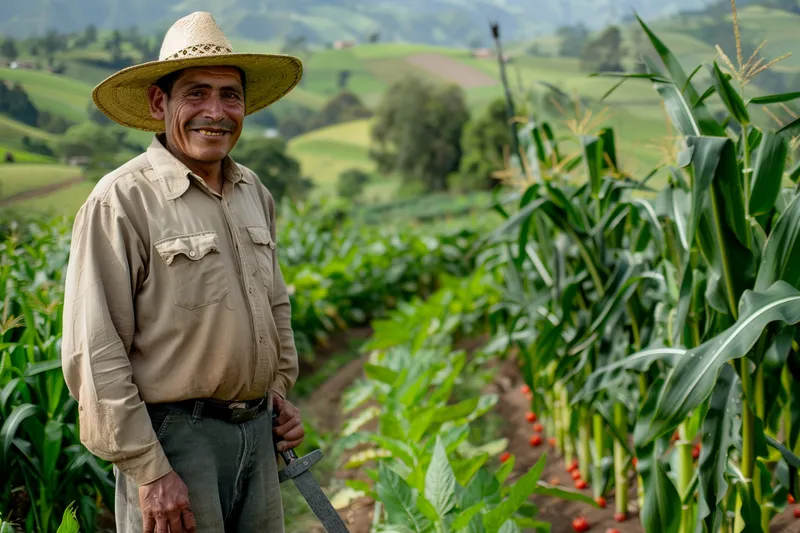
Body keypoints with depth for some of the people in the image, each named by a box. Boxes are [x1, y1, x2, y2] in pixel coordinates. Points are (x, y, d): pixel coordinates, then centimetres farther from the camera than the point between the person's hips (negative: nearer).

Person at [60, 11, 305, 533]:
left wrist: (280, 390, 15)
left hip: (258, 432, 7)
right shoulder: (122, 201, -13)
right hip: (175, 435, -7)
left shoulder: (255, 193, 9)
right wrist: (148, 472, -16)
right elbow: (96, 355, -16)